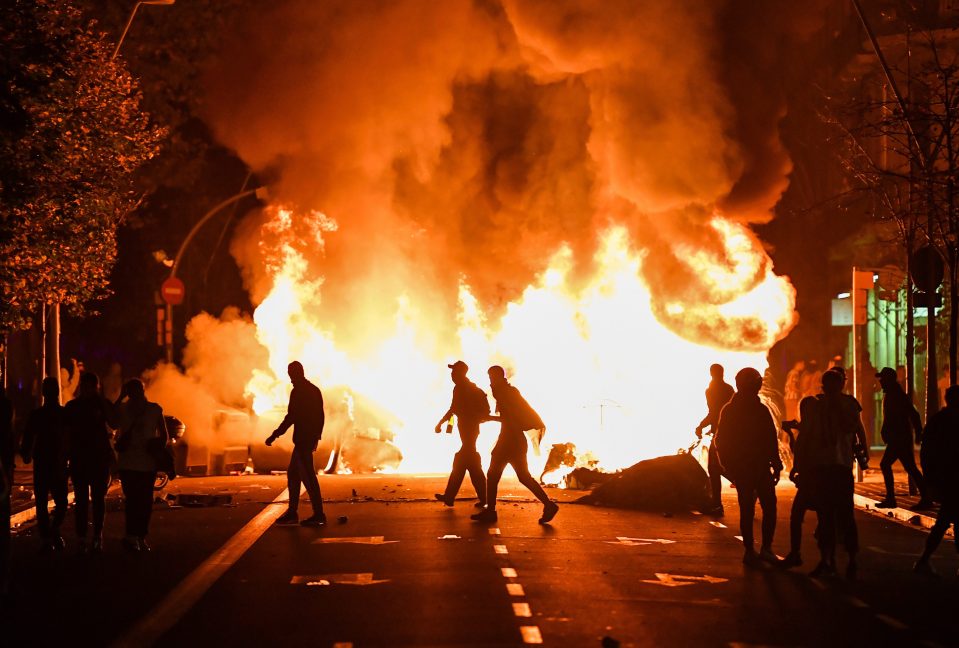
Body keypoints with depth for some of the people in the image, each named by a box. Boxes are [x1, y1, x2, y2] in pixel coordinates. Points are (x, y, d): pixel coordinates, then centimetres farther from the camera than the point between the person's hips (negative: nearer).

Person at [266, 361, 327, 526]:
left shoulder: (298, 392, -13)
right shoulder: (314, 390, 13)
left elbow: (291, 418, -18)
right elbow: (321, 416, 17)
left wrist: (274, 436, -13)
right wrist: (317, 437, 25)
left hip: (302, 439, -9)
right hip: (310, 439, 9)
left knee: (308, 476, -7)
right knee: (293, 473, 15)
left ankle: (318, 515, -8)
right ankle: (292, 512, 17)